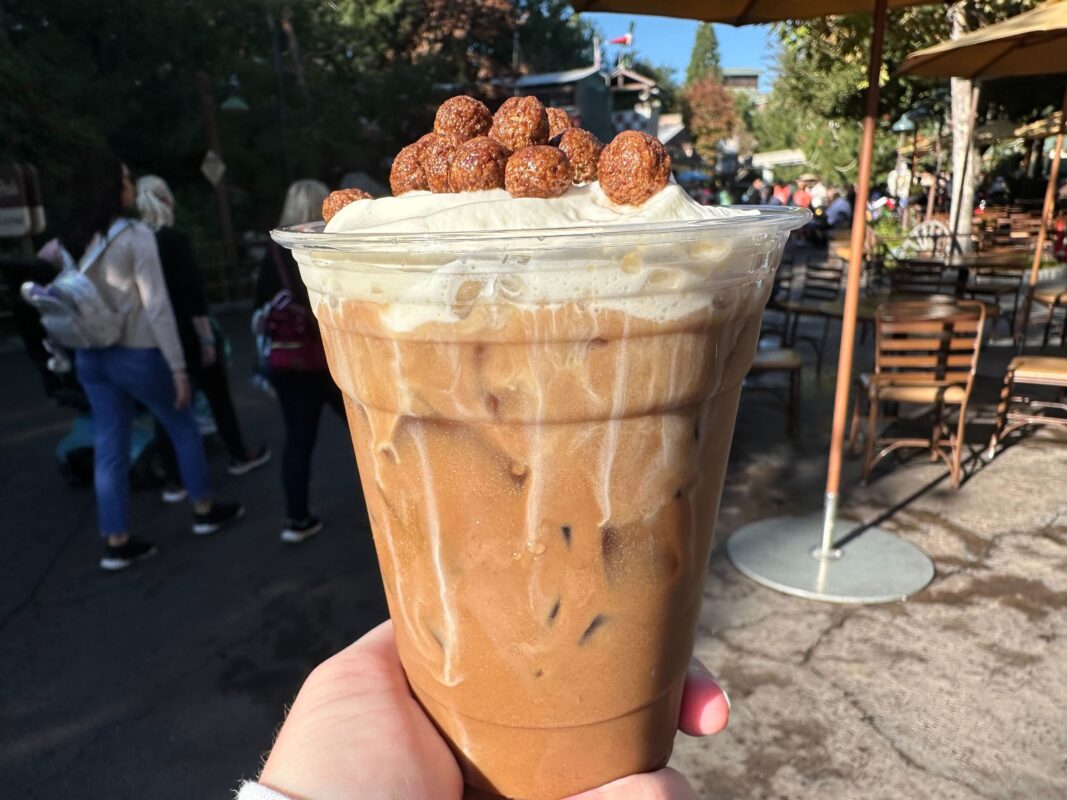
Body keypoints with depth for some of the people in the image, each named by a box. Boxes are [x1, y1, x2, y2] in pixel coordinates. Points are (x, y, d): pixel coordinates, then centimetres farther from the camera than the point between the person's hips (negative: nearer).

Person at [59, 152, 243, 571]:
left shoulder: (70, 240, 6)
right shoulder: (135, 235, -14)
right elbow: (157, 308, -17)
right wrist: (178, 367, -14)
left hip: (90, 356, 6)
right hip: (136, 354, -6)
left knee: (109, 448, 9)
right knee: (183, 428, 14)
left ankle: (117, 543, 16)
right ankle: (204, 510, 26)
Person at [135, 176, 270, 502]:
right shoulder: (174, 239, -12)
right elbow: (192, 294, -17)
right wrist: (207, 338, -13)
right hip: (184, 335, -5)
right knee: (218, 395, 13)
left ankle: (173, 482, 12)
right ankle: (239, 456, 27)